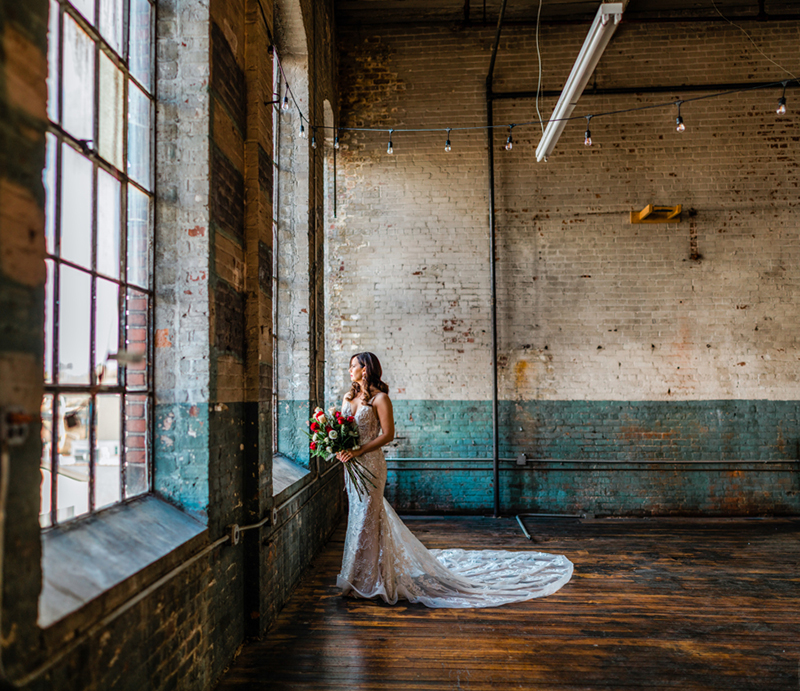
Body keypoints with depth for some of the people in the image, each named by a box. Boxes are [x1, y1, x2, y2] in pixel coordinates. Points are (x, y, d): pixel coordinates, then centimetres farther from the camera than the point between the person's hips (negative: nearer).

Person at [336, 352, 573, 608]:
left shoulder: (379, 398, -12)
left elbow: (388, 434, -16)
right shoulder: (348, 397, 11)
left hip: (370, 463, -7)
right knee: (358, 515, 15)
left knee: (367, 518, -1)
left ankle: (367, 579, 13)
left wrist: (357, 451, -19)